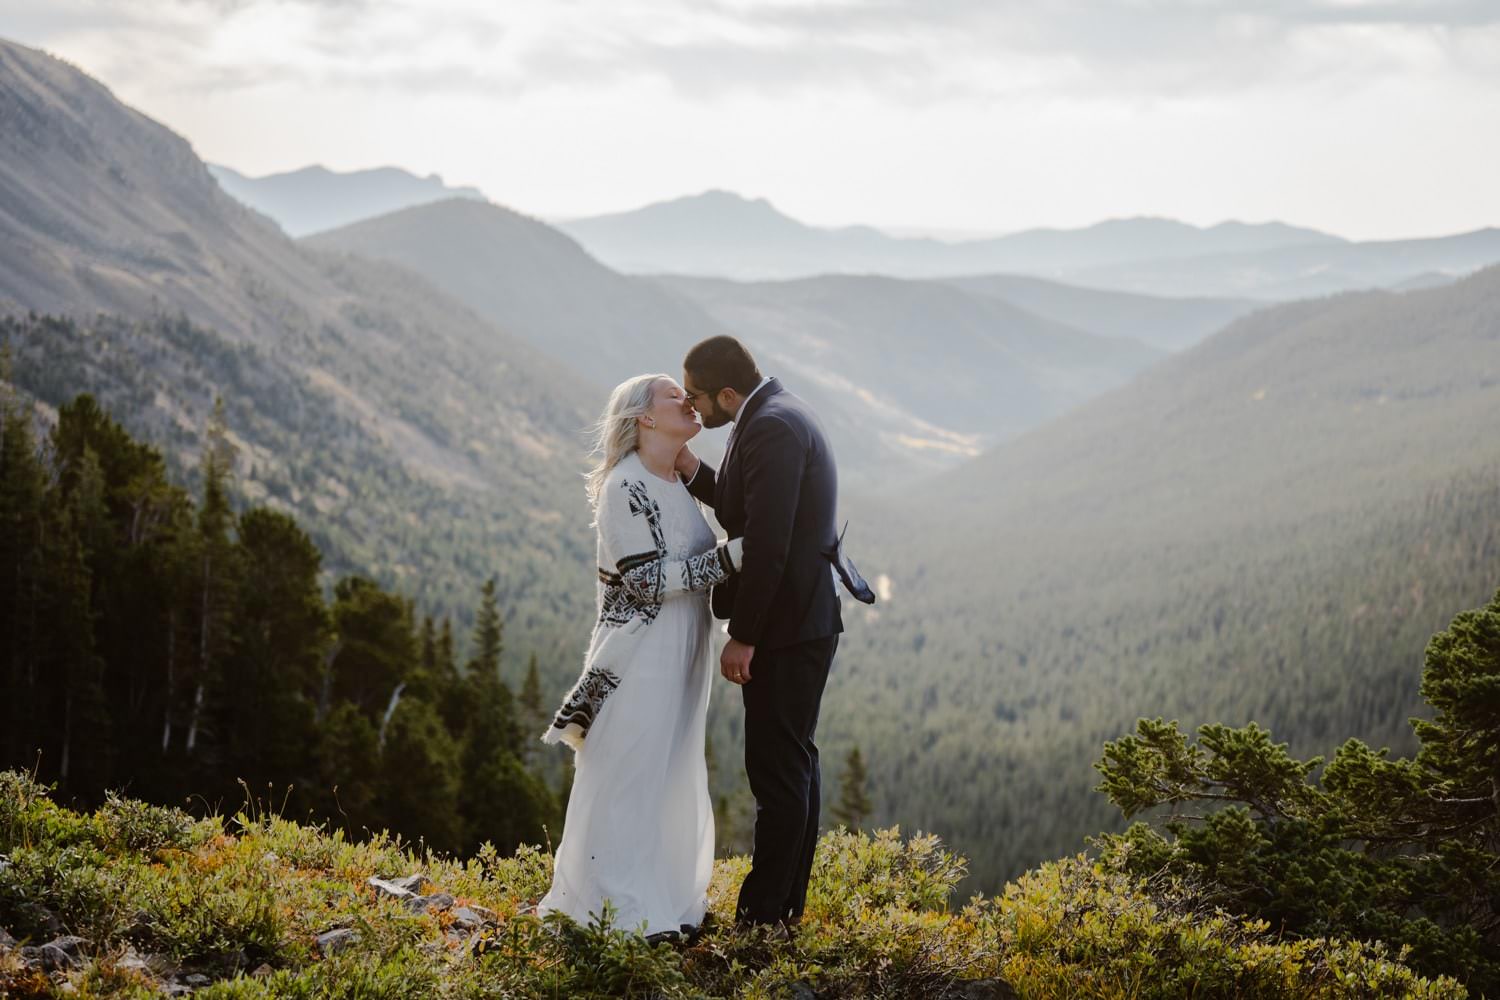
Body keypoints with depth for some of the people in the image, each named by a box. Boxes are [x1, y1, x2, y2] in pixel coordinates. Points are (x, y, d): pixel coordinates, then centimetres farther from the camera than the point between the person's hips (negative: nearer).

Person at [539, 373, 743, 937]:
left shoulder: (675, 484, 12)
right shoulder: (625, 487, -15)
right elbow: (649, 580, -20)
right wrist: (733, 554, -22)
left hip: (678, 658, 9)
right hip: (640, 657, -9)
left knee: (668, 780, 16)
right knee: (627, 782, -1)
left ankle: (663, 899, 27)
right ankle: (617, 912, 7)